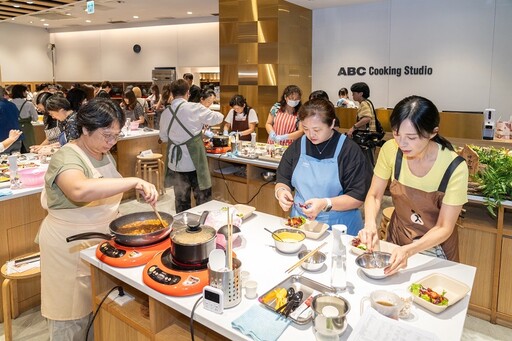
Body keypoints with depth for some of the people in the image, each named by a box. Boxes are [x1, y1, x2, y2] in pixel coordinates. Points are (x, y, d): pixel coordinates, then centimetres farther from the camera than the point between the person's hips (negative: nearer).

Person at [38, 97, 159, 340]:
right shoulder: (67, 158, -22)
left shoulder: (105, 155, 4)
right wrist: (134, 181, -47)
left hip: (99, 242, 8)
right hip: (70, 248, -7)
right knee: (72, 318, 6)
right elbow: (80, 190, -46)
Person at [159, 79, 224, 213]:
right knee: (203, 200, 7)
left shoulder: (165, 113, 2)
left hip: (176, 164, 5)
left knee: (181, 201, 14)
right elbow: (217, 118, 2)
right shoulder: (194, 108, -11)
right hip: (195, 163, -4)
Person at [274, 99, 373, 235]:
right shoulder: (297, 146, 6)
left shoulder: (350, 150, -6)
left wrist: (325, 204, -22)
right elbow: (283, 180, 13)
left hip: (338, 226, -3)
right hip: (300, 223, 3)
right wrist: (281, 191, -9)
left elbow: (358, 197, -9)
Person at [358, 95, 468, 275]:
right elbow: (374, 196, -9)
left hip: (435, 246, -2)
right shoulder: (390, 150, -20)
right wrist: (370, 225, -28)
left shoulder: (454, 167, -27)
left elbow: (444, 228, -21)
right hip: (397, 239, 2)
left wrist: (409, 250, -37)